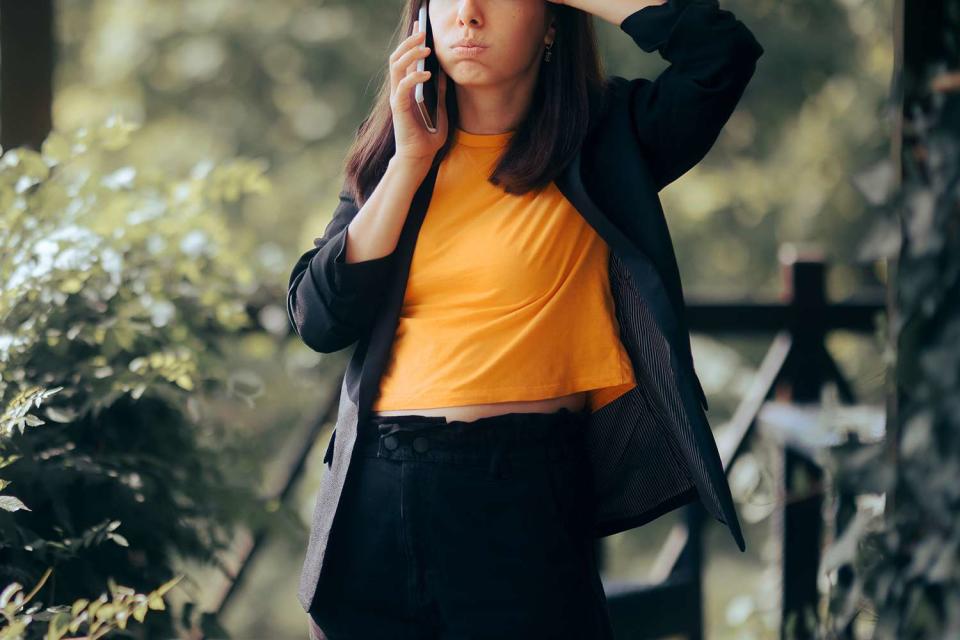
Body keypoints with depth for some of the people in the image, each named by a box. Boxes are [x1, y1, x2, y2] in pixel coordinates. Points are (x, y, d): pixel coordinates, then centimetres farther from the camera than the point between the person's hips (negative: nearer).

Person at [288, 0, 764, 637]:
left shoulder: (599, 145, -1)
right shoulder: (389, 154, 9)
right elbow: (320, 321, -1)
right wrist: (411, 161, -5)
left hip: (524, 498, -3)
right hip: (373, 494, 4)